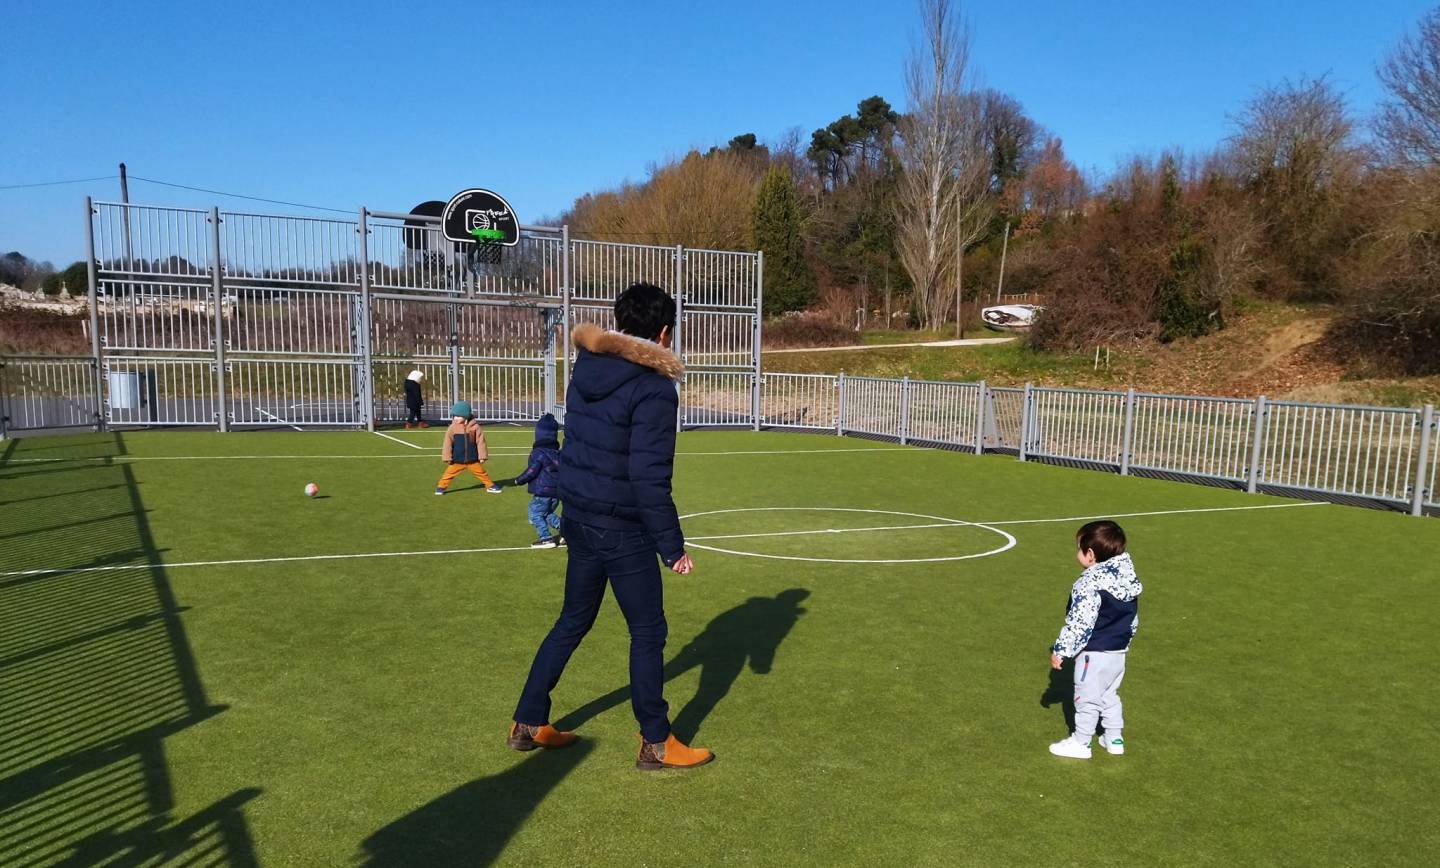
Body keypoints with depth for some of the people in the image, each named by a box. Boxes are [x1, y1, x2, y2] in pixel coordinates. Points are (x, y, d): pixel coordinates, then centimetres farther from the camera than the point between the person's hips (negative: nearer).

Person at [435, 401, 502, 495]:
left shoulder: (475, 427, -9)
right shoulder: (452, 428, -7)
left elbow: (480, 442, -4)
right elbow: (447, 443, -3)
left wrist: (482, 456, -4)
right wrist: (447, 457, -4)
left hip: (473, 460, 0)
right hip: (457, 460, 0)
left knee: (481, 473, 9)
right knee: (449, 473, 2)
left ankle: (490, 486, 22)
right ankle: (441, 486, 18)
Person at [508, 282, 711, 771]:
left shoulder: (588, 366, 1)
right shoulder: (653, 388, -20)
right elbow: (649, 479, -23)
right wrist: (673, 547, -16)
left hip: (579, 520, 8)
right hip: (622, 531, -8)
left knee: (572, 622, 22)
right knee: (648, 632, 8)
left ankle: (528, 724, 32)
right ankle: (656, 745, 20)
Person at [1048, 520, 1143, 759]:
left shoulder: (1090, 585, -25)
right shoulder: (1128, 578, 2)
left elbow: (1078, 624, -24)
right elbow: (1133, 618, 13)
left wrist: (1060, 650, -16)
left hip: (1094, 654, -8)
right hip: (1119, 652, 8)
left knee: (1087, 698, 6)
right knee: (1110, 695, 23)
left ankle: (1081, 742, 18)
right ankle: (1115, 738, 33)